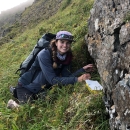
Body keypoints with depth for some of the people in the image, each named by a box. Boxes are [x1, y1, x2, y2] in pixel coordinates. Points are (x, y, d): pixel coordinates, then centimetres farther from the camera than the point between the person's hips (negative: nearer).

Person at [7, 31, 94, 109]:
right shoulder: (45, 54, -27)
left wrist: (83, 70, -25)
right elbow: (52, 80, -32)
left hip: (43, 88, 7)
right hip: (26, 87, -7)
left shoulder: (68, 56, -7)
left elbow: (66, 77, -13)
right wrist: (77, 79, -39)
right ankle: (13, 104, 6)